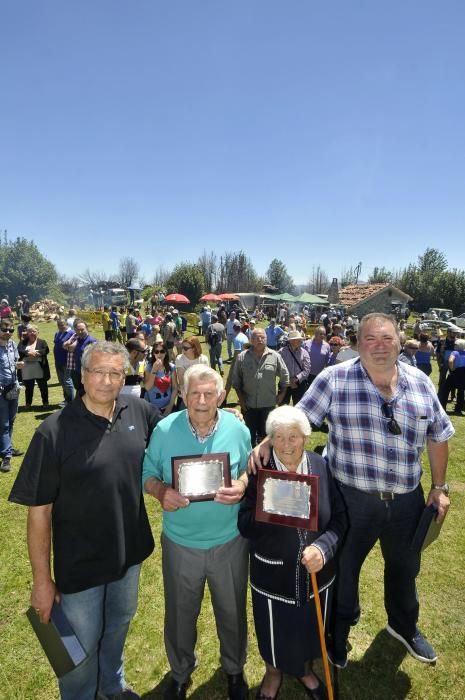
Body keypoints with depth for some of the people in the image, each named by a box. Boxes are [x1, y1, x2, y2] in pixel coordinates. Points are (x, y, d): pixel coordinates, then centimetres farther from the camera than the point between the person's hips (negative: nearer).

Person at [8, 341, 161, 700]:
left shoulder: (139, 411, -12)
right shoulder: (54, 431, -22)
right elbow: (39, 511, -17)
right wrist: (42, 579, -12)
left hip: (129, 552, 5)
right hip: (79, 563, -4)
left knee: (119, 624, 29)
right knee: (82, 646, 19)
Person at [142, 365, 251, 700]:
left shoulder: (237, 429, -10)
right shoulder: (164, 430, -14)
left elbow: (250, 470, 0)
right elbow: (147, 473, -5)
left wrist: (241, 485, -22)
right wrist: (160, 491, -25)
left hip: (229, 541, 1)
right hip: (180, 542, 0)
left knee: (232, 611, 21)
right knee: (180, 614, 21)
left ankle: (235, 669, 53)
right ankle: (181, 673, 53)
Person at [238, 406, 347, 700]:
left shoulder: (321, 466, -12)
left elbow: (339, 518, -6)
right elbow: (244, 526, -16)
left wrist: (323, 547, -22)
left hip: (315, 574, 2)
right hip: (273, 576, -2)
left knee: (310, 629, 26)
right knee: (274, 632, 22)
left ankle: (305, 669, 60)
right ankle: (273, 672, 56)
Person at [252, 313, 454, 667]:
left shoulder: (420, 382, -3)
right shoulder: (334, 378, -15)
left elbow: (438, 437, 7)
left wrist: (440, 487, 9)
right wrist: (267, 443, -26)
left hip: (407, 499, 4)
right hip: (353, 499, -4)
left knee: (405, 566, 27)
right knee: (343, 568, 17)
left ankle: (404, 625, 58)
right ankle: (339, 632, 47)